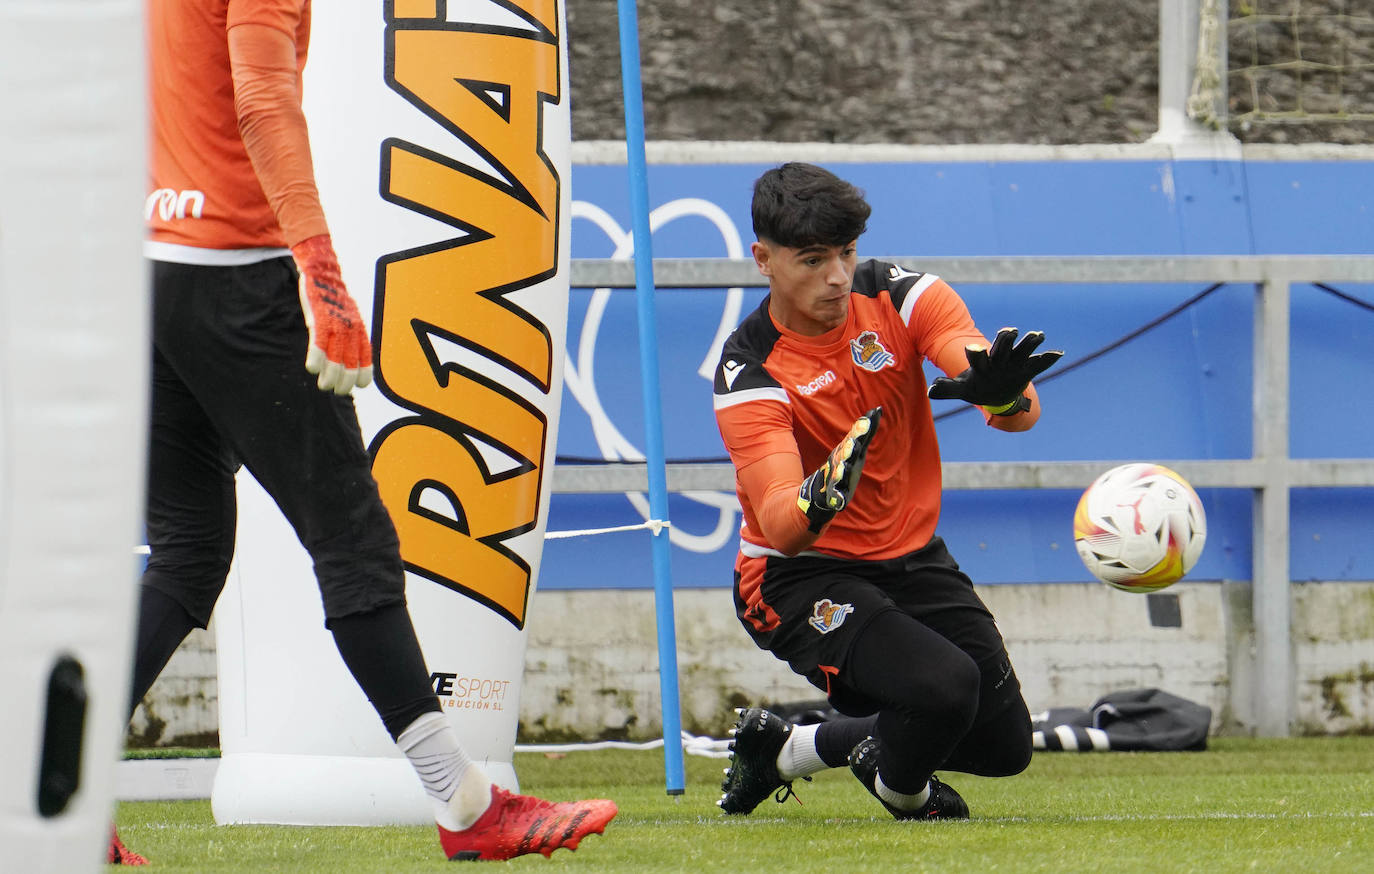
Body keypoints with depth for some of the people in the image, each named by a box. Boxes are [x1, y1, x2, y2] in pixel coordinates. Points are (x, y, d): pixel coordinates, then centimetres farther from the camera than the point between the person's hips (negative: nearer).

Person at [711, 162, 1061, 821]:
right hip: (799, 575, -6)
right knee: (945, 685, -31)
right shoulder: (750, 370, -20)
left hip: (911, 559, 6)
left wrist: (999, 390, -47)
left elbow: (1023, 413, -22)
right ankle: (901, 789, 6)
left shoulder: (899, 296, -10)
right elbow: (780, 528, -32)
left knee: (1005, 746, 10)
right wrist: (819, 498, -56)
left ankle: (786, 749, 29)